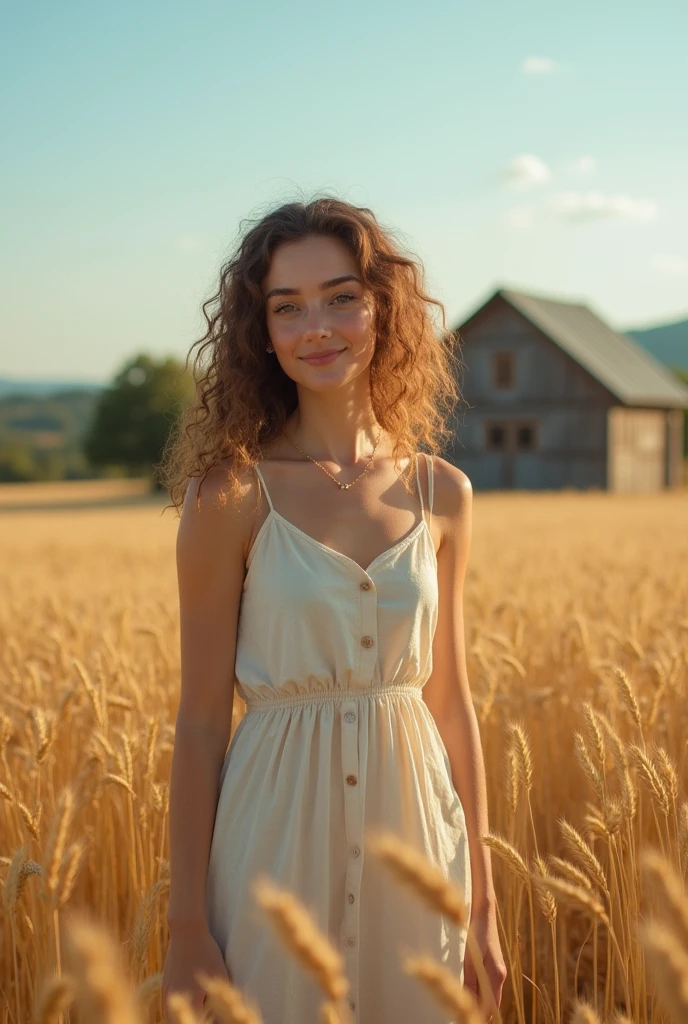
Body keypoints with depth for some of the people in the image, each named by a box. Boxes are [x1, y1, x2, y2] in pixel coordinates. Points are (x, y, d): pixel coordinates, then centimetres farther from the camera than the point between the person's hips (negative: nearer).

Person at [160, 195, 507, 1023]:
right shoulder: (232, 494, -10)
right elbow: (201, 718, -7)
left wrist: (483, 899, 10)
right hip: (279, 849, -3)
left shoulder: (442, 494, 1)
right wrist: (186, 931, -5)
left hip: (411, 838, 4)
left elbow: (449, 697, 7)